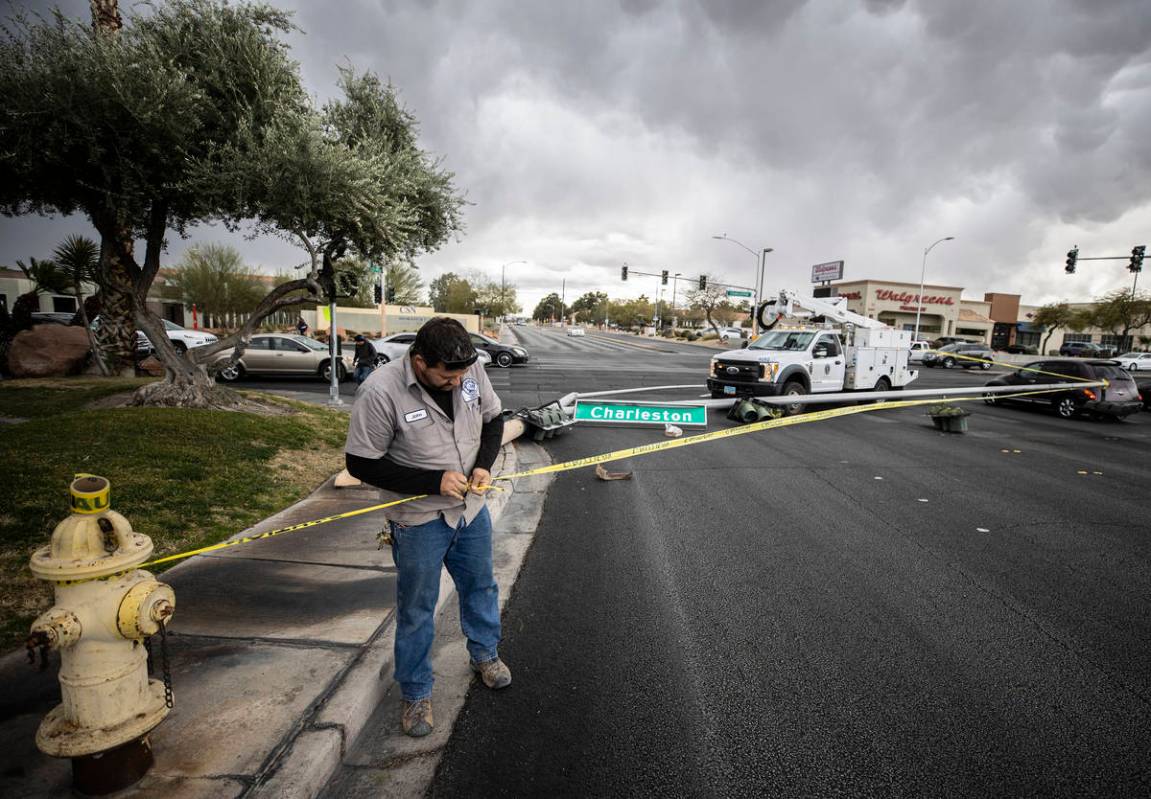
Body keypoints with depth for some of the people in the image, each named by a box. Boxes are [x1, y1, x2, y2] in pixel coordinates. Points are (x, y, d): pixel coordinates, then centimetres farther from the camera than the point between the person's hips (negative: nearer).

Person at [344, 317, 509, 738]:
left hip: (472, 508, 5)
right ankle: (415, 693, 35)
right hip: (418, 520, -4)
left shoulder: (471, 369, -13)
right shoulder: (381, 391, -26)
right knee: (416, 608, 12)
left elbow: (493, 419, 4)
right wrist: (434, 481, -25)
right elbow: (361, 464, -20)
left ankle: (485, 654, 50)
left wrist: (483, 465, -13)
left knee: (480, 585, 23)